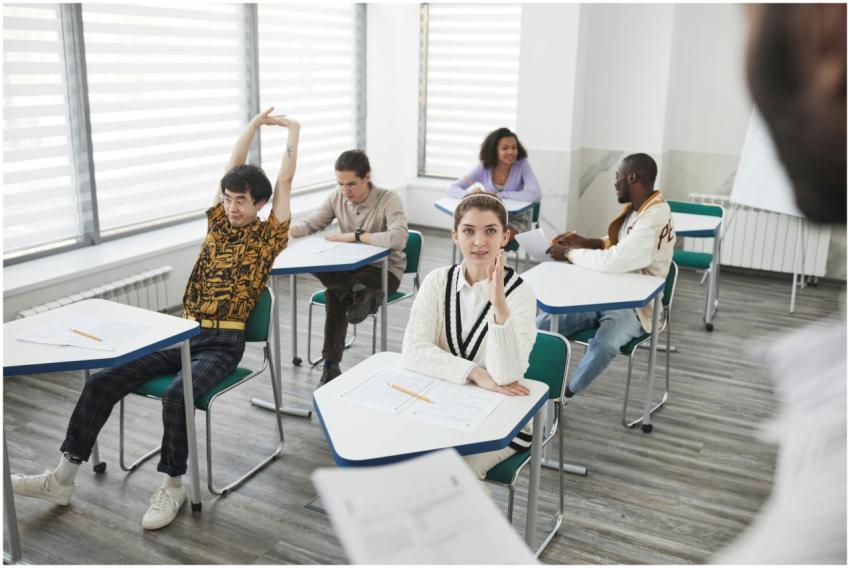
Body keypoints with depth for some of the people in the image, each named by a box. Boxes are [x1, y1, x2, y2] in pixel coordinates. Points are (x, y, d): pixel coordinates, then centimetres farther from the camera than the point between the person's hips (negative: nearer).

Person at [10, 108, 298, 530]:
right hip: (182, 334, 6)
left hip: (223, 344, -6)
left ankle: (172, 486, -13)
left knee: (177, 394, -34)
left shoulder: (268, 236, 1)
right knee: (103, 380, -8)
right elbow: (232, 168, 13)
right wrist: (254, 124, 16)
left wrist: (292, 131, 5)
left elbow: (284, 182, -1)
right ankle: (63, 478, -1)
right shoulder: (218, 222, 14)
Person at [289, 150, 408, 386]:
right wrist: (287, 230, -21)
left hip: (385, 271, -5)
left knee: (334, 294, -30)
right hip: (351, 267, 6)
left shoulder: (389, 199, -17)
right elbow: (310, 224, 2)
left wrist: (354, 236, -30)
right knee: (315, 265, -27)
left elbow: (398, 238, -33)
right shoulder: (337, 198, 0)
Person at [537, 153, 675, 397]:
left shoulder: (654, 218, -22)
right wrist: (582, 242, 5)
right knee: (542, 326, -9)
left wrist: (569, 253, -15)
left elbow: (613, 261, -29)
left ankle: (564, 394, -15)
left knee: (601, 345, -37)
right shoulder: (635, 208, 6)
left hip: (635, 306, -8)